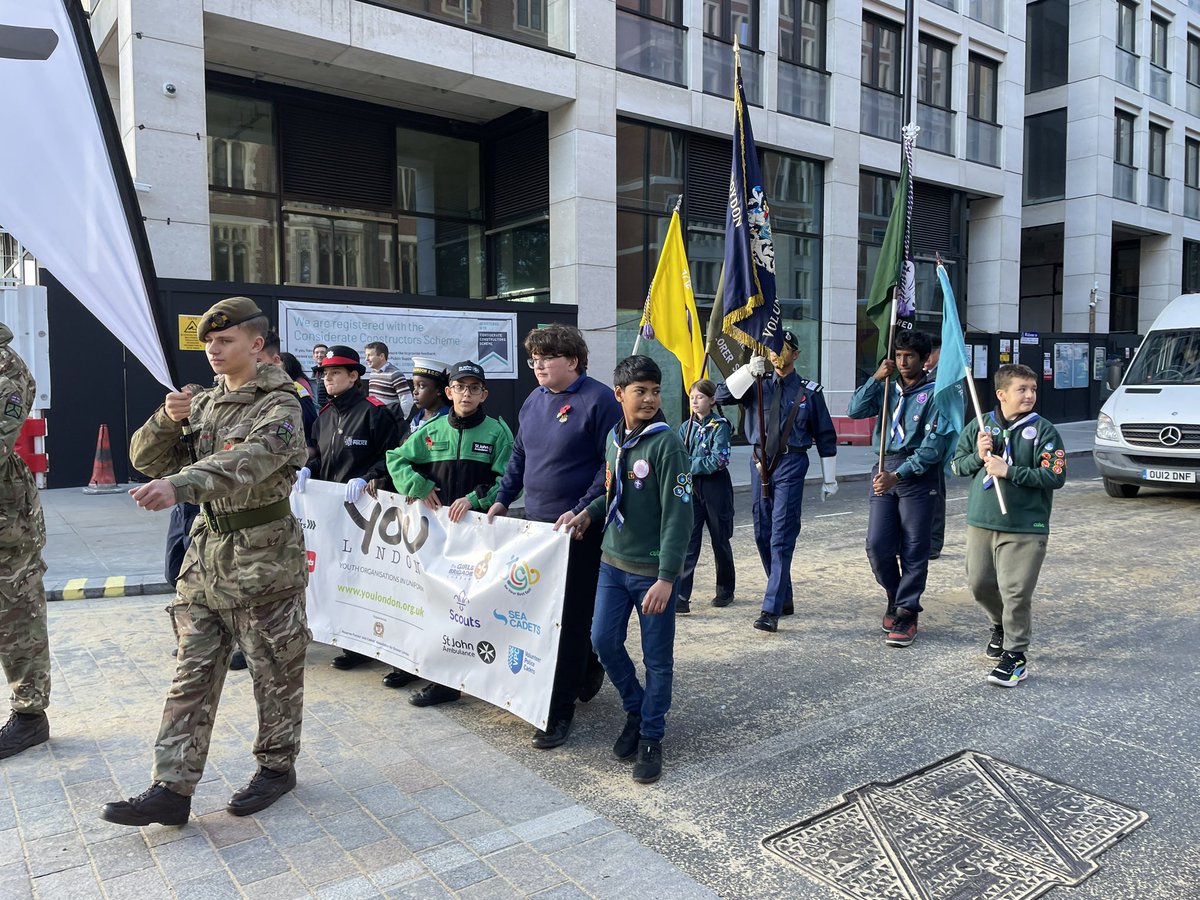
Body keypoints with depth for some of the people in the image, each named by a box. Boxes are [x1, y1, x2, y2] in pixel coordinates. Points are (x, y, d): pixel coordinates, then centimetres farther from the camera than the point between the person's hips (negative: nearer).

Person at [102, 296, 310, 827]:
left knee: (275, 671, 7)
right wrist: (168, 419, -9)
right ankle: (172, 789, 14)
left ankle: (277, 766, 25)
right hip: (207, 550, 7)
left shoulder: (279, 406, -11)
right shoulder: (203, 403, 11)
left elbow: (246, 462, -30)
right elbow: (147, 459, 10)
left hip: (264, 557, -6)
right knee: (192, 673, 8)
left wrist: (179, 486, -45)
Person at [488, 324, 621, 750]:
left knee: (569, 617, -1)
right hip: (535, 522, 7)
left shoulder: (598, 400, -10)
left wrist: (582, 510, -21)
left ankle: (559, 710, 10)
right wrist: (502, 500, 11)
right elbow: (519, 457, 21)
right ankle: (588, 668, 38)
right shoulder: (533, 401, 12)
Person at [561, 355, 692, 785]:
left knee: (657, 658, 6)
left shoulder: (666, 443, -16)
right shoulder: (614, 438, 5)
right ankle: (635, 709, 33)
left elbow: (678, 515, -18)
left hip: (654, 570, -6)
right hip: (613, 563, 6)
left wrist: (666, 578, -21)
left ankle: (651, 737, 24)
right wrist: (589, 513, -1)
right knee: (604, 641, 9)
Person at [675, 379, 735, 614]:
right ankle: (681, 596, -8)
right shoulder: (686, 427, 9)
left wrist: (690, 465, -12)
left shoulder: (719, 425, -6)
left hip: (716, 487, -3)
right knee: (688, 543, -5)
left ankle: (725, 591, 27)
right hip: (691, 488, 3)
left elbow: (719, 460, -16)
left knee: (720, 541, 10)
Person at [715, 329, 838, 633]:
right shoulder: (758, 387, 10)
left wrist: (829, 479, 8)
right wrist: (749, 371, -17)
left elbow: (825, 436, 7)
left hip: (791, 464, -5)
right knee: (763, 535, 10)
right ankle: (785, 599, 26)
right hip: (760, 463, 5)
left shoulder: (809, 391, 3)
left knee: (781, 537, -11)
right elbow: (722, 396, -4)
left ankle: (771, 611, -13)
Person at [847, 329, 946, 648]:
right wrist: (876, 378, -7)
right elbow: (855, 410, 1)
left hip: (918, 475, -4)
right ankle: (896, 596, 26)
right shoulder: (888, 389, 12)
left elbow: (933, 446, -12)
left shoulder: (934, 394, -4)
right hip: (885, 471, 4)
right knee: (877, 545, 2)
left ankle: (907, 613, 11)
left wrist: (898, 475, -19)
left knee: (913, 549, 1)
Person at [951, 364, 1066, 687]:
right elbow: (957, 464, 11)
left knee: (1016, 592, -6)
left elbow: (1055, 476, -13)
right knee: (979, 584, 14)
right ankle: (1000, 626, 42)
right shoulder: (980, 426, 5)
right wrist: (979, 457, -9)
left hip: (1025, 528, -4)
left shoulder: (1043, 430, -6)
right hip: (980, 522, 4)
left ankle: (1015, 654, 8)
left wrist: (1009, 471, -18)